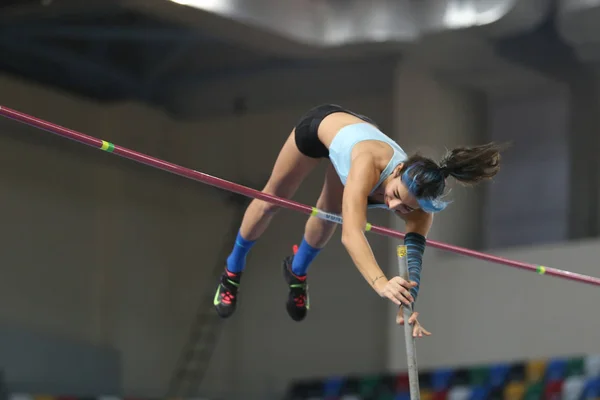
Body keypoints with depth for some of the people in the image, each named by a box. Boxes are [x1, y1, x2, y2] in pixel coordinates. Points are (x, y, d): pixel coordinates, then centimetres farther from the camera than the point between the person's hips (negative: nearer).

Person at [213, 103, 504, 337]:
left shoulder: (420, 207, -37)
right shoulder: (369, 165, -51)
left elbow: (413, 256, -44)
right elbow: (351, 234, -60)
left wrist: (407, 305, -61)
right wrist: (381, 283, -74)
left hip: (361, 129, 3)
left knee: (328, 216, 20)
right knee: (271, 201, 18)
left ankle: (297, 271, 53)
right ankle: (232, 271, 44)